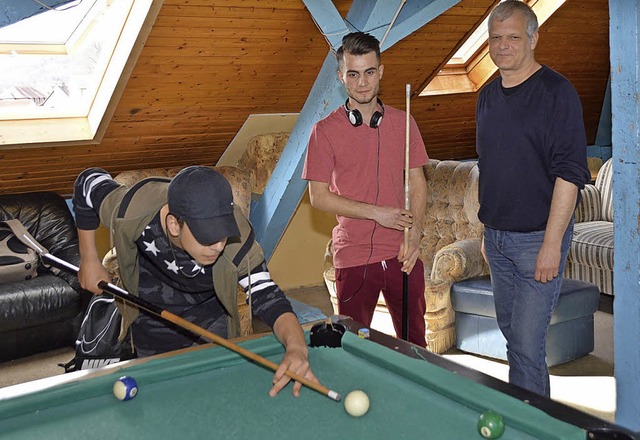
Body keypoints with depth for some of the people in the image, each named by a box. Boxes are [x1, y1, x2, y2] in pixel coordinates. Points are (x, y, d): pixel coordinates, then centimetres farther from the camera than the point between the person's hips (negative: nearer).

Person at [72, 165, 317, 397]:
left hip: (210, 315, 0)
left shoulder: (236, 240, -37)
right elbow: (88, 182, -16)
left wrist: (296, 345, -58)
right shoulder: (132, 213, -35)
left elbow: (265, 295, -37)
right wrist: (89, 261, -10)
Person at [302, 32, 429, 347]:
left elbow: (417, 183, 7)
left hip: (402, 253, 3)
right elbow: (318, 196, -7)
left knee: (413, 341, 15)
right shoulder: (325, 131, -6)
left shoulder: (402, 123, 4)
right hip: (354, 257, -2)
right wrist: (377, 212, -14)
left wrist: (414, 233, -7)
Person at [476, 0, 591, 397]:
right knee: (512, 333, 17)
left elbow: (570, 173, -17)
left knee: (527, 345, -5)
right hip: (497, 236, 8)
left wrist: (551, 244, -21)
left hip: (538, 239, -7)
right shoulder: (488, 96, 11)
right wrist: (488, 230, 16)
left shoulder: (557, 92, -12)